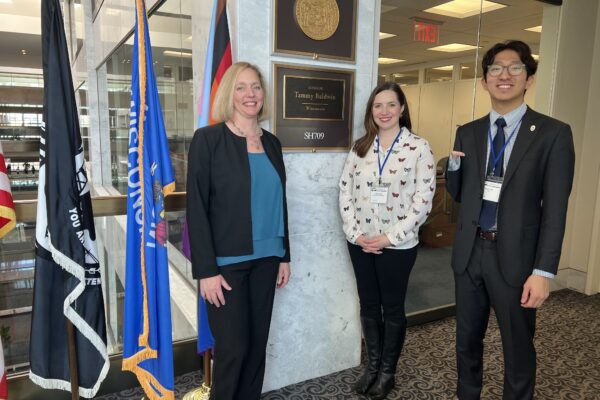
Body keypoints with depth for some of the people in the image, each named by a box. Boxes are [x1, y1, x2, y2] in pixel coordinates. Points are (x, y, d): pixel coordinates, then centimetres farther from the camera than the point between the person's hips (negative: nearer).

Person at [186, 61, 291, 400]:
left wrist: (284, 255, 12)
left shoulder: (271, 142, 9)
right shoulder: (208, 139, -7)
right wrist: (206, 270, -14)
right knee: (233, 346, 3)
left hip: (265, 258, 5)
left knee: (258, 342, 13)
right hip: (226, 261, -5)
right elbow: (196, 207, -11)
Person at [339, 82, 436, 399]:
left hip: (397, 245, -3)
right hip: (360, 243, 4)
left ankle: (388, 371, 31)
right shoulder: (360, 147, 5)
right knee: (368, 304, 15)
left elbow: (423, 201, -11)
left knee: (393, 307, 11)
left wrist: (389, 238, -14)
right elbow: (345, 192, 3)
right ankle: (372, 364, 35)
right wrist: (355, 233, -7)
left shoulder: (419, 147, -7)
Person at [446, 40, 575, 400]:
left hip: (515, 256, -4)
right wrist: (454, 166, -9)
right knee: (467, 340, 19)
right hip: (470, 251, 4)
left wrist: (544, 271, -14)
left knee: (518, 349, 13)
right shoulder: (468, 133, 6)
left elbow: (555, 210, -9)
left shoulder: (553, 133, -6)